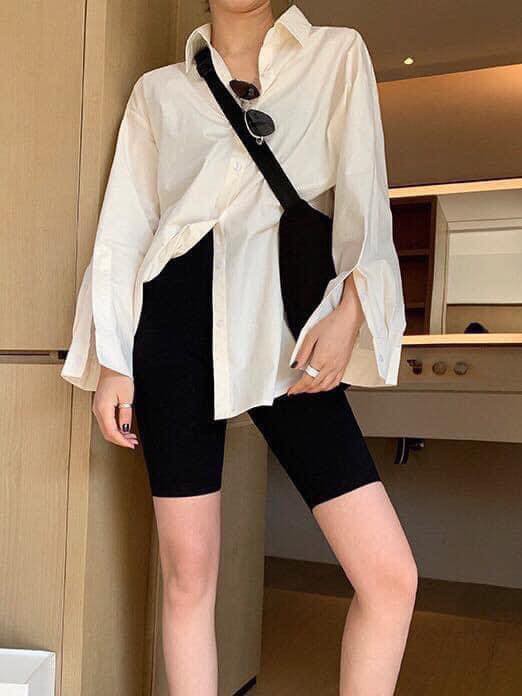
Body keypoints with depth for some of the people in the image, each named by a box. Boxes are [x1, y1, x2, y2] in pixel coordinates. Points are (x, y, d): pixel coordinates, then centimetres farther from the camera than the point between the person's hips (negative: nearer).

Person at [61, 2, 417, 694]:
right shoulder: (158, 89, 16)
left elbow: (362, 193, 5)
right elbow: (125, 223, 10)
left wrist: (348, 309, -11)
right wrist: (110, 359, 1)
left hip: (284, 323, 0)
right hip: (175, 315, 1)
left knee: (391, 573, -8)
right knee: (188, 571, 2)